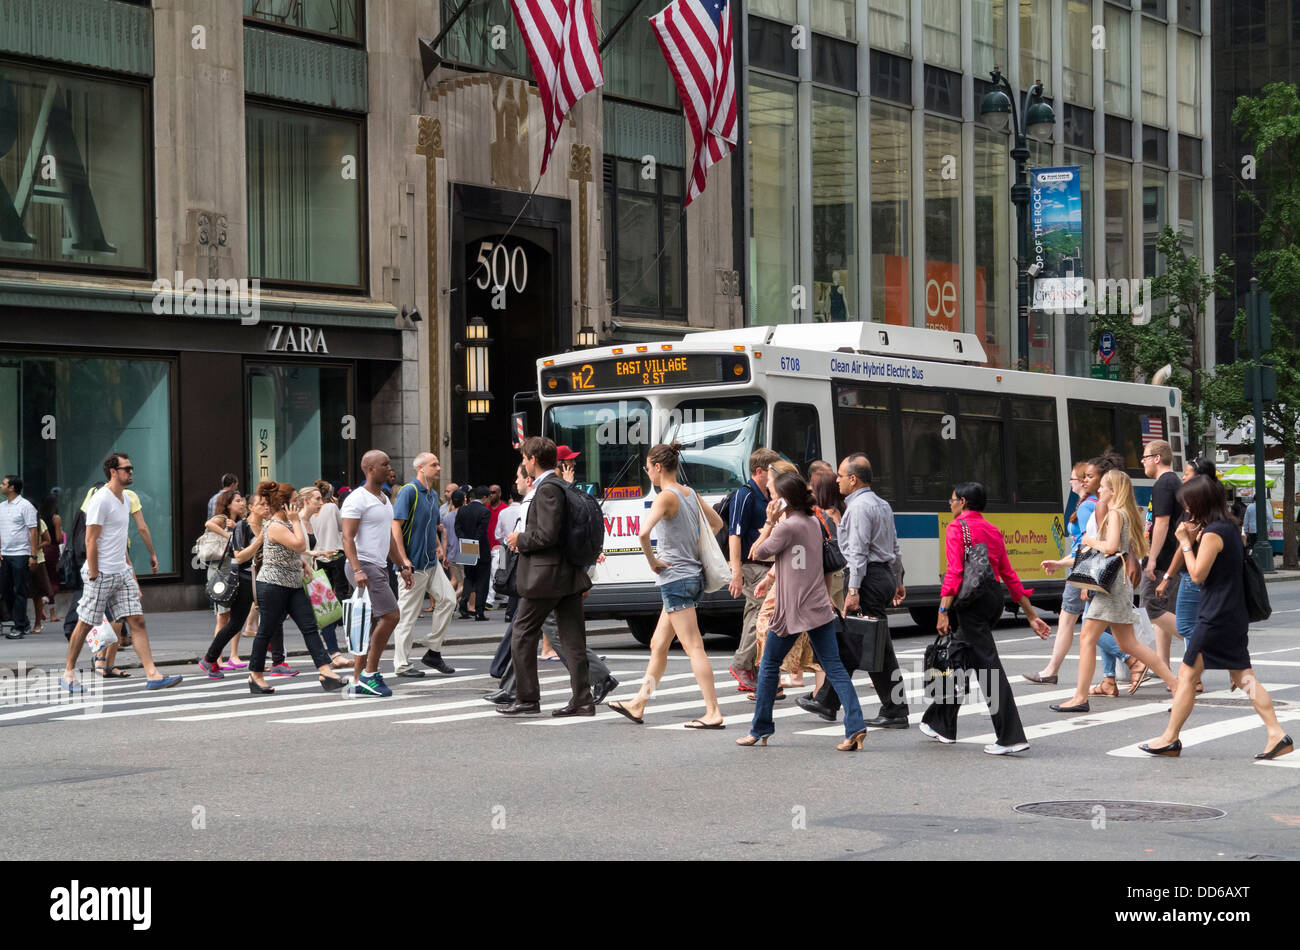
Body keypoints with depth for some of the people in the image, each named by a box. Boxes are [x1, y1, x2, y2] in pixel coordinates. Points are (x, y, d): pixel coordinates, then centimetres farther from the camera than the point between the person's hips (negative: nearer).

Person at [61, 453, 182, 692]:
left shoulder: (125, 499, 13)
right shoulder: (101, 499, -14)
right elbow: (91, 540, -16)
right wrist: (93, 576, -18)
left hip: (122, 573, 8)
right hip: (101, 574, -8)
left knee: (137, 621, 0)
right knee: (85, 624, 3)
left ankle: (152, 675, -4)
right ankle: (68, 674, 17)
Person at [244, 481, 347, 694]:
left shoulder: (286, 523, 15)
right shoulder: (275, 526, -17)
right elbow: (300, 545, -24)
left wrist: (303, 563, 15)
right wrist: (296, 520, -16)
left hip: (293, 585, 9)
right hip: (272, 585, -9)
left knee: (310, 627, -3)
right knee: (266, 630, 3)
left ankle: (325, 671, -11)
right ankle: (256, 675, 16)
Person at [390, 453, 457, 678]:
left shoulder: (433, 494, 14)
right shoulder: (409, 491, -12)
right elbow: (396, 525, -18)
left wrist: (439, 546, 13)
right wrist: (403, 560, -23)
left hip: (431, 562, 8)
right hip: (413, 564, -8)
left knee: (448, 599, 2)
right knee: (407, 613, -2)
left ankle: (433, 651, 13)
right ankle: (401, 664, 5)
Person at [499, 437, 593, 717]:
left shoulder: (547, 489, -15)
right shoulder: (562, 486, 15)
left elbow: (547, 535, -23)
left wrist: (520, 539, -6)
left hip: (544, 576, -9)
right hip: (568, 575, 9)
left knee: (522, 636, 2)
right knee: (572, 639, 7)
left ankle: (527, 699, 5)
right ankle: (582, 699, 6)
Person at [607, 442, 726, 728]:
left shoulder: (666, 496, -15)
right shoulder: (690, 493, 11)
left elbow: (644, 532, -30)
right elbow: (717, 522, 26)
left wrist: (652, 561, -15)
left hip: (675, 578, -9)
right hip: (692, 574, 9)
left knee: (694, 647, -9)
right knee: (658, 646, 16)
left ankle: (713, 713, -10)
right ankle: (638, 705, 24)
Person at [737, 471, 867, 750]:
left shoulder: (786, 527, -14)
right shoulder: (813, 522, 11)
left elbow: (757, 552, -3)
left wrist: (769, 521, -2)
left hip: (793, 611, -7)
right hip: (819, 608, 7)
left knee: (769, 664, 10)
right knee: (834, 667, 1)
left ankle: (760, 730, 16)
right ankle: (855, 726, -12)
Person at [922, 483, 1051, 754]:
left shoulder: (957, 527, -6)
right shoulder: (993, 530, 16)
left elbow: (955, 572, -17)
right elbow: (1009, 575, 15)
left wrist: (943, 611, -21)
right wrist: (1031, 614, 16)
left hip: (971, 600, -8)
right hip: (995, 597, 8)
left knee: (988, 665, -9)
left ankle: (1011, 737, -13)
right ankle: (942, 724, 31)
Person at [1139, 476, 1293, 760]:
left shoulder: (1212, 534, -17)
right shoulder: (1231, 528, 12)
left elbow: (1198, 574, -15)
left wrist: (1186, 542, -7)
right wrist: (1194, 539, 7)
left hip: (1215, 617, -9)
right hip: (1235, 616, 9)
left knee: (1187, 675, 0)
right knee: (1243, 676, 8)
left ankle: (1170, 739, 6)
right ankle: (1277, 734, 1)